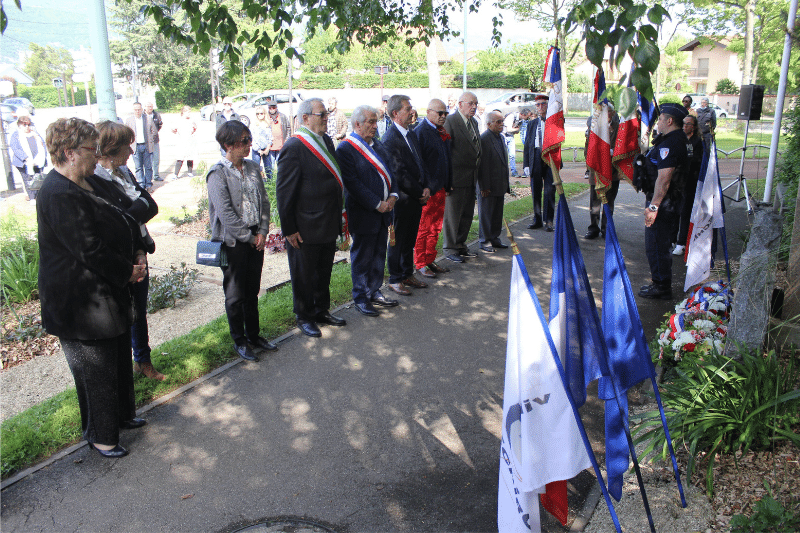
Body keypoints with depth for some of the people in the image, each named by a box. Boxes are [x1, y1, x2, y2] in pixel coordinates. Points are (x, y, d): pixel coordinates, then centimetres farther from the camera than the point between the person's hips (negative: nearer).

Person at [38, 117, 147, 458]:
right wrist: (128, 272, -13)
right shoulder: (60, 197, -25)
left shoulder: (85, 185, 7)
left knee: (119, 358, 23)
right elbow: (90, 252, -26)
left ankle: (120, 415, 43)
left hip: (108, 294, 10)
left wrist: (138, 254, -1)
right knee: (96, 371, 6)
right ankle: (100, 436, 26)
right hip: (83, 304, -10)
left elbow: (122, 223, 14)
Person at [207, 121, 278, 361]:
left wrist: (262, 232, -3)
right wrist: (249, 238, -13)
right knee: (235, 295, 7)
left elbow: (264, 202, 9)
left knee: (253, 290, 16)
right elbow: (225, 213, -17)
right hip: (233, 242, -6)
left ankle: (253, 334, 31)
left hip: (256, 239, 6)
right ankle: (239, 341, 21)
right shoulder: (218, 173, -12)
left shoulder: (252, 168, 7)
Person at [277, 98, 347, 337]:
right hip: (305, 229, -8)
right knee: (304, 275, 10)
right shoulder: (294, 147, -18)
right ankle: (304, 318, 26)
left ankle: (322, 311, 37)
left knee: (324, 272, 20)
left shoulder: (326, 141, 8)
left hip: (329, 225, 8)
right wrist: (289, 229, -16)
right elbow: (284, 192, -17)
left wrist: (338, 217, 13)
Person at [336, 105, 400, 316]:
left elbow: (389, 171, 13)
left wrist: (393, 195, -3)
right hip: (362, 214, -8)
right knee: (362, 258, 5)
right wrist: (377, 204, -18)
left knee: (378, 255, 17)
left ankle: (374, 292, 31)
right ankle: (361, 299, 18)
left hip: (383, 211, 8)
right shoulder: (345, 149, -14)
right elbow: (353, 184, -19)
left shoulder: (377, 145, 11)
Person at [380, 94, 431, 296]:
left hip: (416, 197, 8)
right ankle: (395, 279, 17)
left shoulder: (411, 134, 11)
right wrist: (420, 193, -12)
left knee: (410, 239, 17)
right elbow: (399, 174, -19)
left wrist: (426, 187, 0)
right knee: (398, 240, 5)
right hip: (402, 198, -8)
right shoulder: (390, 139, -17)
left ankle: (407, 274, 30)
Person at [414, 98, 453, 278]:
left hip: (440, 188, 8)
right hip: (427, 189, -8)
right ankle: (420, 264, 13)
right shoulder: (420, 132, -13)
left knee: (436, 227, 14)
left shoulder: (442, 132, 12)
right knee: (423, 228, 1)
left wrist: (448, 185, 14)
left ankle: (430, 260, 26)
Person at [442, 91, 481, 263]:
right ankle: (450, 249, 13)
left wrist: (476, 173, 14)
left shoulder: (474, 122, 14)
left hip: (471, 177, 8)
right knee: (453, 213, 1)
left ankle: (460, 245, 27)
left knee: (467, 213, 14)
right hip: (456, 176, -8)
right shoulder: (450, 121, -12)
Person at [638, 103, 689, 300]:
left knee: (655, 245, -2)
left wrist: (653, 206, -27)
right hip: (671, 201, 11)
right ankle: (661, 283, 29)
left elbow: (663, 179, -27)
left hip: (663, 202, -11)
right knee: (660, 244, 19)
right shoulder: (678, 139, 14)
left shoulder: (669, 144, -21)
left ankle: (661, 287, 6)